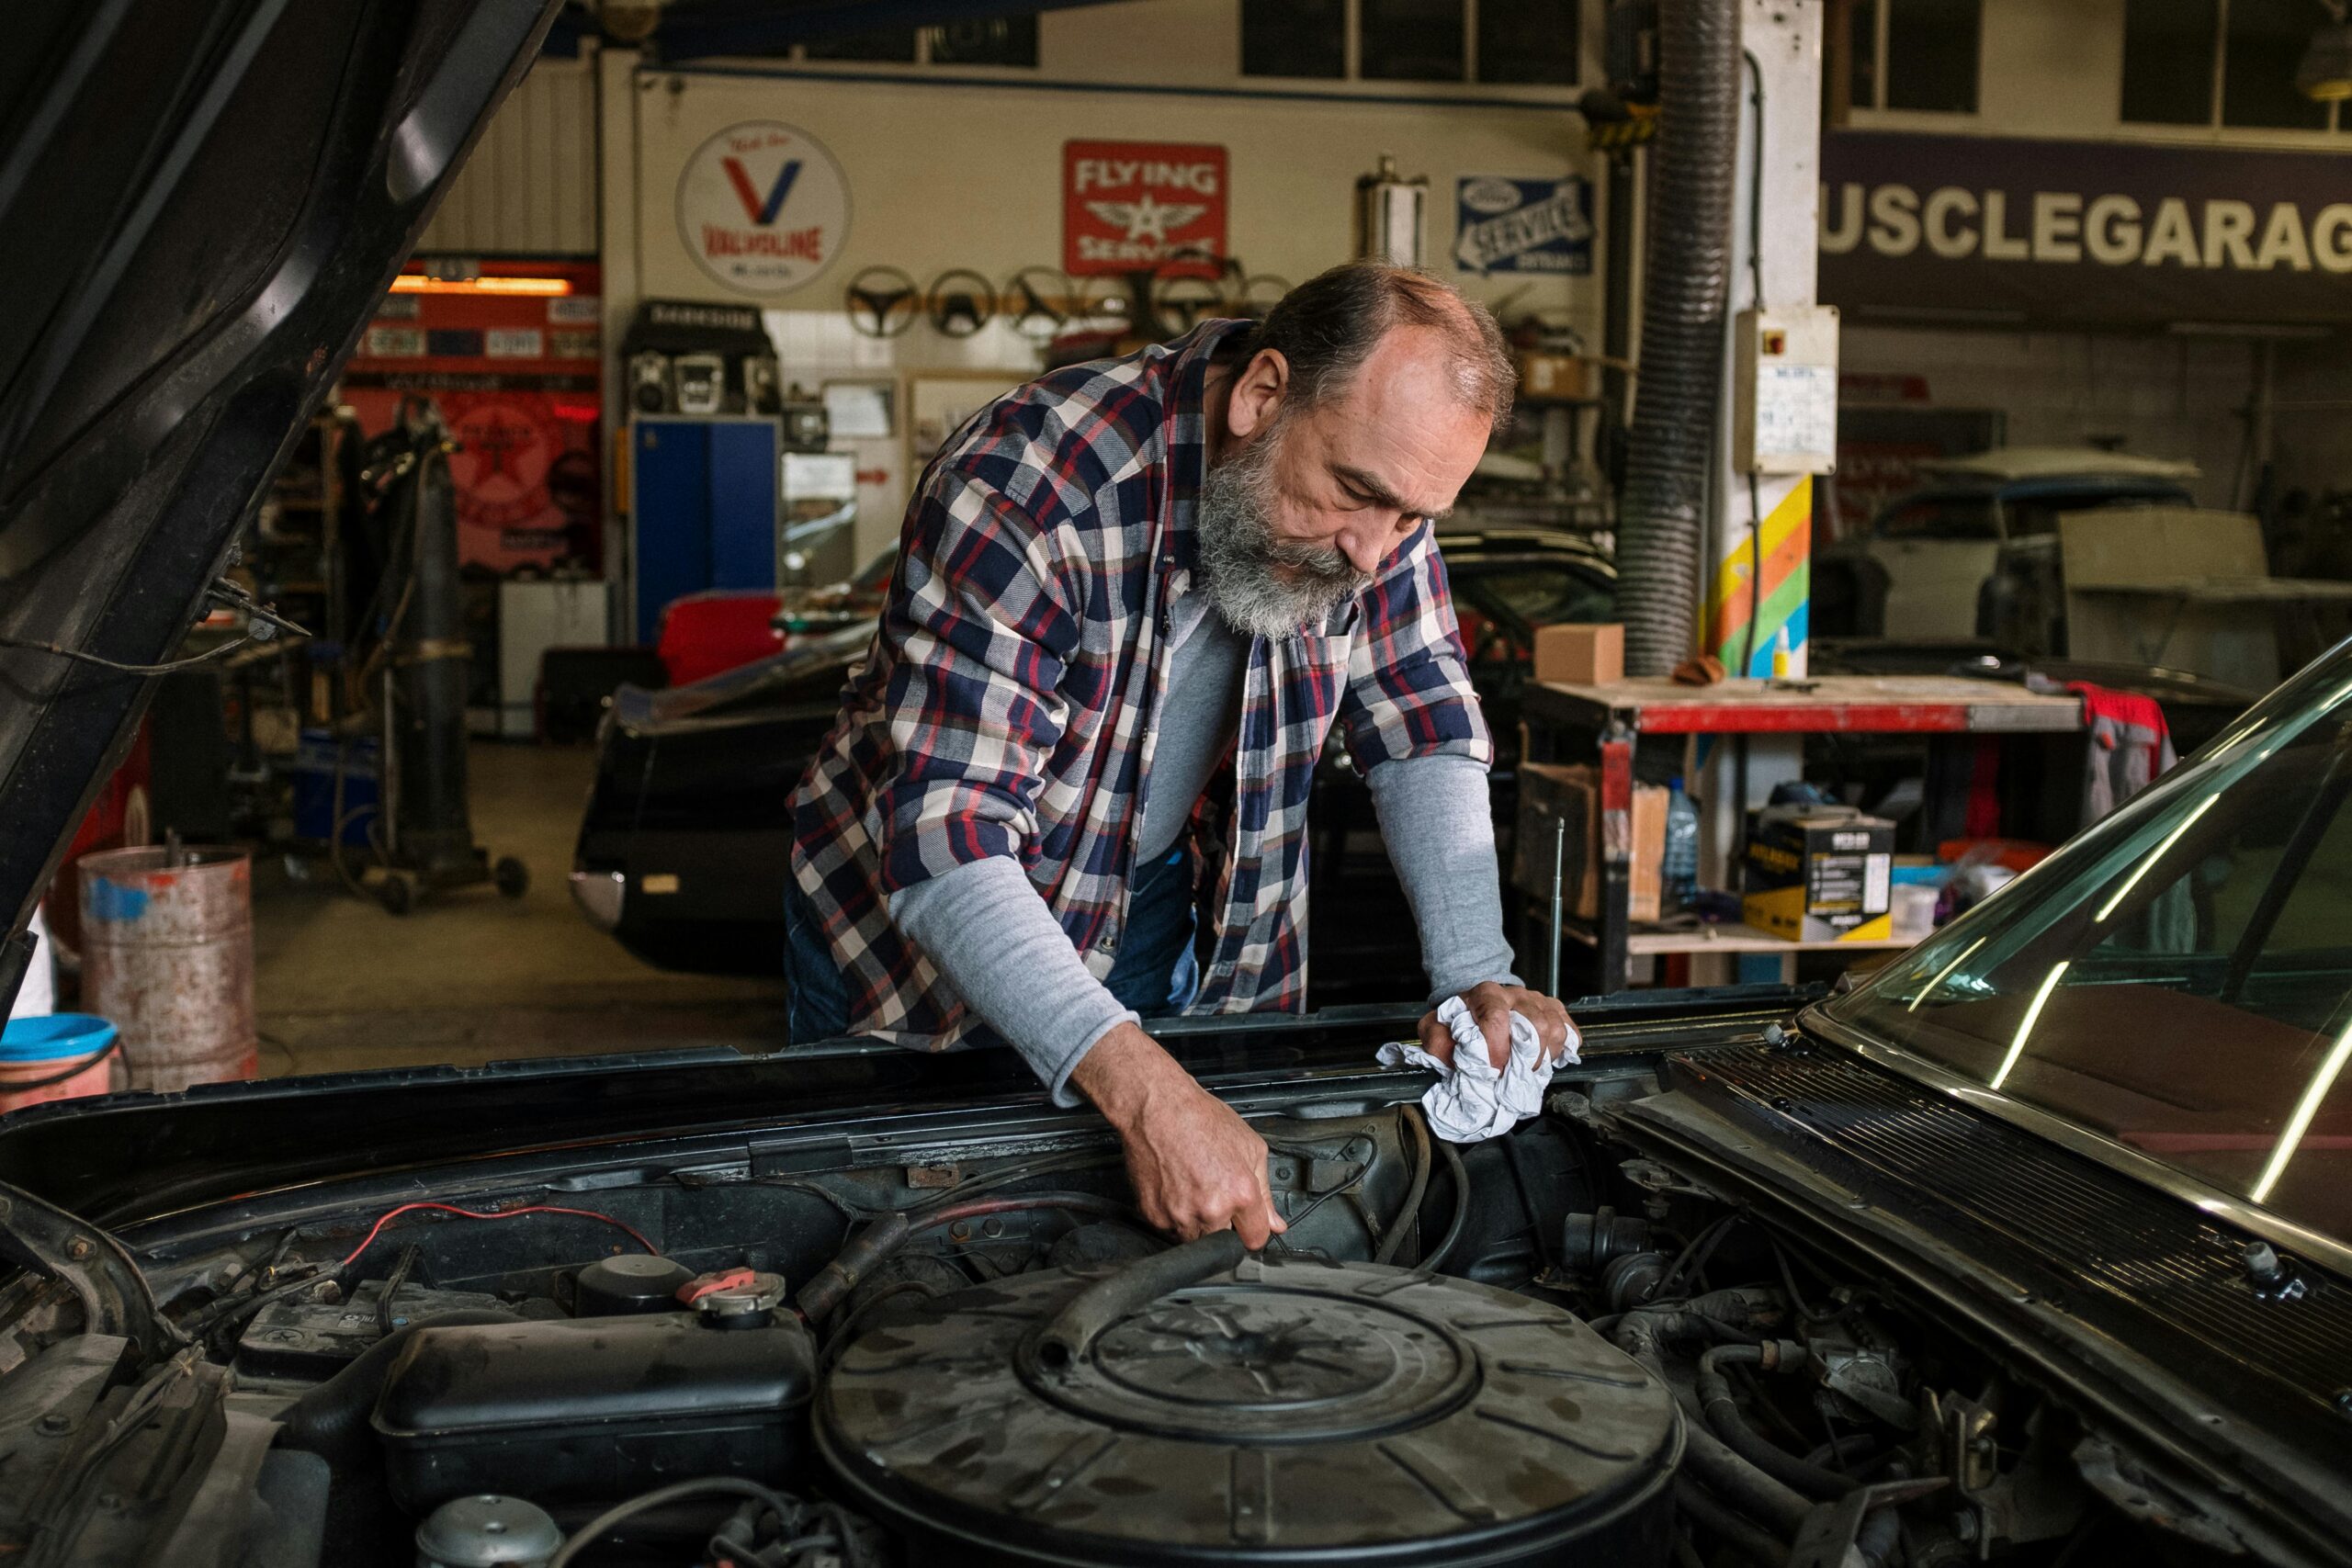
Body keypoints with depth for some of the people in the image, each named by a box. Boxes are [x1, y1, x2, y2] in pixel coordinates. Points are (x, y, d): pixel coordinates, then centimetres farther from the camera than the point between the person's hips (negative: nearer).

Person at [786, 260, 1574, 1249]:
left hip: (1180, 918, 4)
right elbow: (947, 841, -40)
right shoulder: (1027, 490, -35)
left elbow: (1424, 731, -6)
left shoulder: (1376, 491, -16)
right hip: (920, 918, -4)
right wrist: (1146, 1094, -50)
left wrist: (1475, 978, -21)